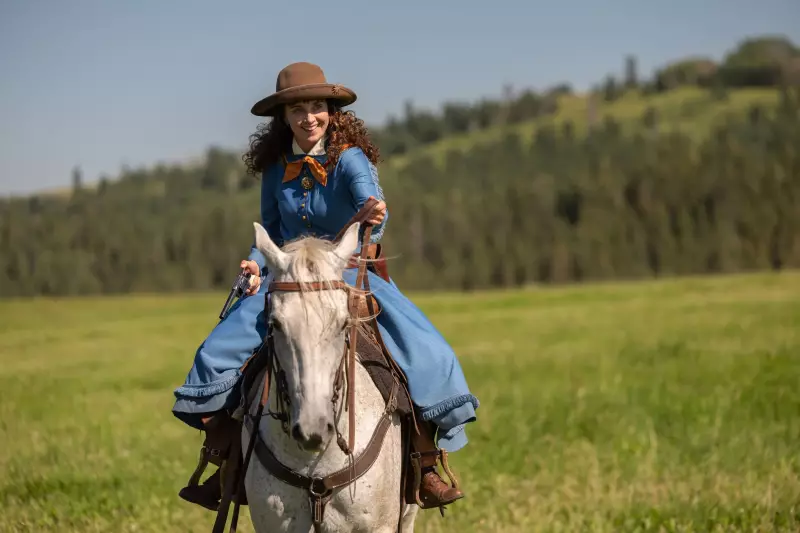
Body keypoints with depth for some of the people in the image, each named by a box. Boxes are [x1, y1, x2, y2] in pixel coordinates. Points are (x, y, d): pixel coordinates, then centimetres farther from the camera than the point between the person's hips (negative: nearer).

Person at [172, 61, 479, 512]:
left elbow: (370, 202, -28)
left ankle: (427, 464, -10)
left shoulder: (350, 159, -10)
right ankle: (219, 464, 3)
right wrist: (257, 264, -6)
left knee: (426, 354, -25)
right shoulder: (276, 170, 3)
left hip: (354, 275, -3)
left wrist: (374, 215, -53)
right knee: (219, 351, -12)